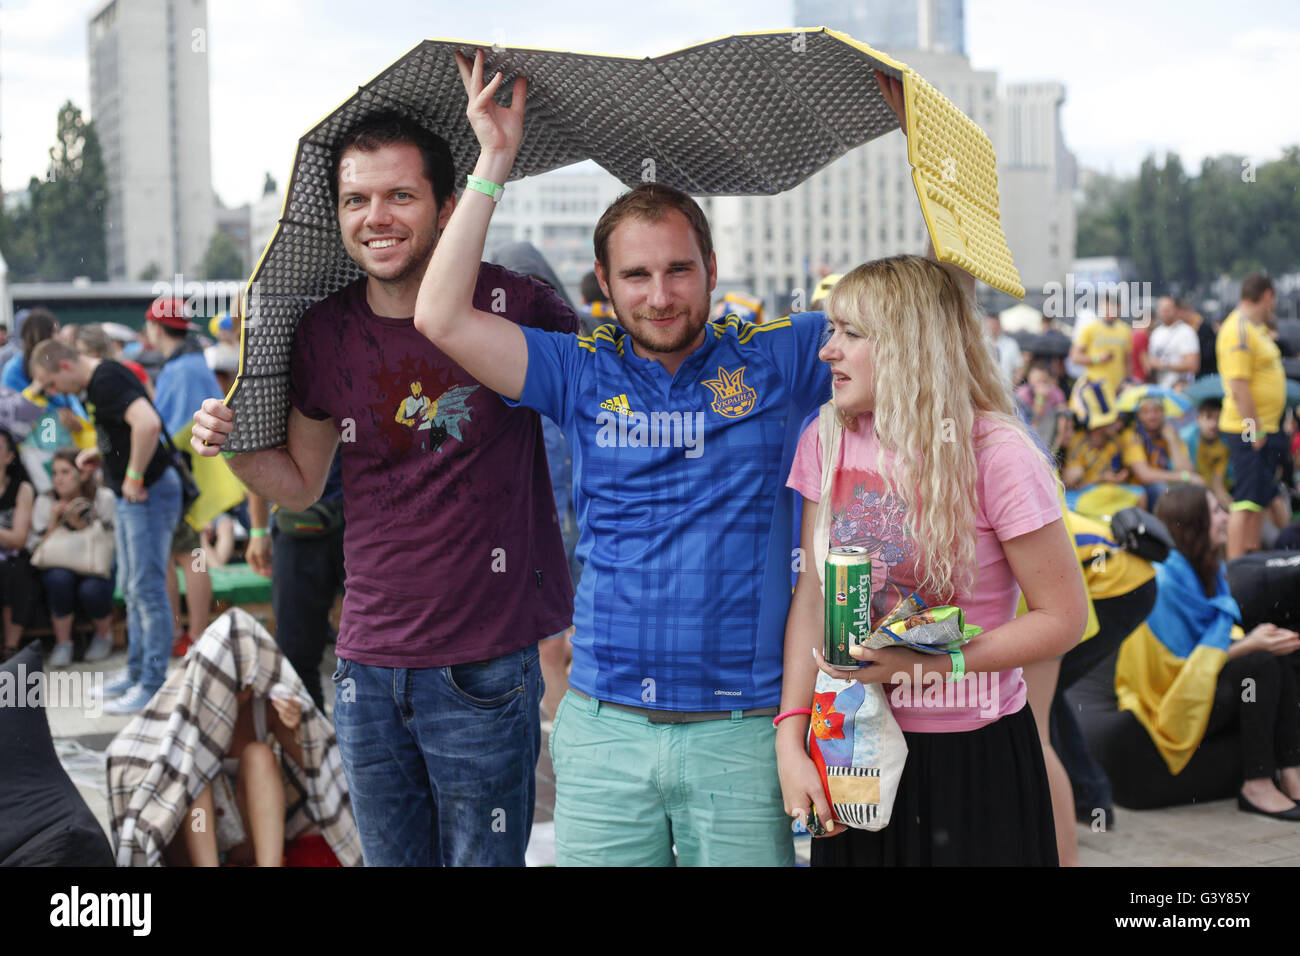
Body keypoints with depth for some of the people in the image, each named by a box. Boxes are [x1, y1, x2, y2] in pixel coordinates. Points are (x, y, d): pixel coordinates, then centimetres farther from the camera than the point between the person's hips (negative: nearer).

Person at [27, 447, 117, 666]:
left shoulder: (103, 498, -5)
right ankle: (62, 643, -15)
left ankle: (104, 635, 0)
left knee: (91, 590, -35)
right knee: (59, 577, -35)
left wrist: (79, 523, -20)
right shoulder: (45, 502, 0)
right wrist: (53, 523, -18)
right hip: (58, 569, 1)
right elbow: (35, 549, -3)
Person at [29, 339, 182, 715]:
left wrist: (135, 478, -25)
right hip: (129, 498, 11)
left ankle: (153, 686, -2)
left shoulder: (107, 381, -19)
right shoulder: (99, 380, 13)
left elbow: (148, 423, -35)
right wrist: (102, 455, 11)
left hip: (148, 492, -11)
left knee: (148, 589, -7)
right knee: (132, 589, 16)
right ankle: (135, 673, 25)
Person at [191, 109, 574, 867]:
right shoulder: (326, 332, 4)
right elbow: (302, 483, 15)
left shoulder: (515, 307, -9)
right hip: (368, 663, 5)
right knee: (391, 857, 17)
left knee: (484, 856, 6)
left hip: (485, 666, -4)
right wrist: (230, 445, -3)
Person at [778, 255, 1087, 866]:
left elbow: (1063, 618, -11)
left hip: (974, 756, -4)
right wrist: (790, 740, -5)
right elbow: (811, 598, 3)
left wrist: (930, 661, -20)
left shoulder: (994, 453, -14)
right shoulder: (827, 442, 0)